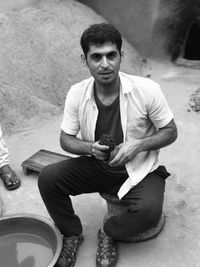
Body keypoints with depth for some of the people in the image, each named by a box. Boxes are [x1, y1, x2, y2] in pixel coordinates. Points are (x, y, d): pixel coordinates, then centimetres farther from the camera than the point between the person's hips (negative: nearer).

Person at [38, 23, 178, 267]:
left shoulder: (147, 90, -19)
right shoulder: (77, 93, -11)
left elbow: (170, 132, -7)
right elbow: (65, 139, -1)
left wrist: (138, 145, -24)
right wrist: (90, 147, -22)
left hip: (139, 170, -2)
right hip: (95, 166, 3)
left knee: (149, 212, -30)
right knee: (48, 178, -17)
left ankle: (109, 233, 5)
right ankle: (72, 233, 9)